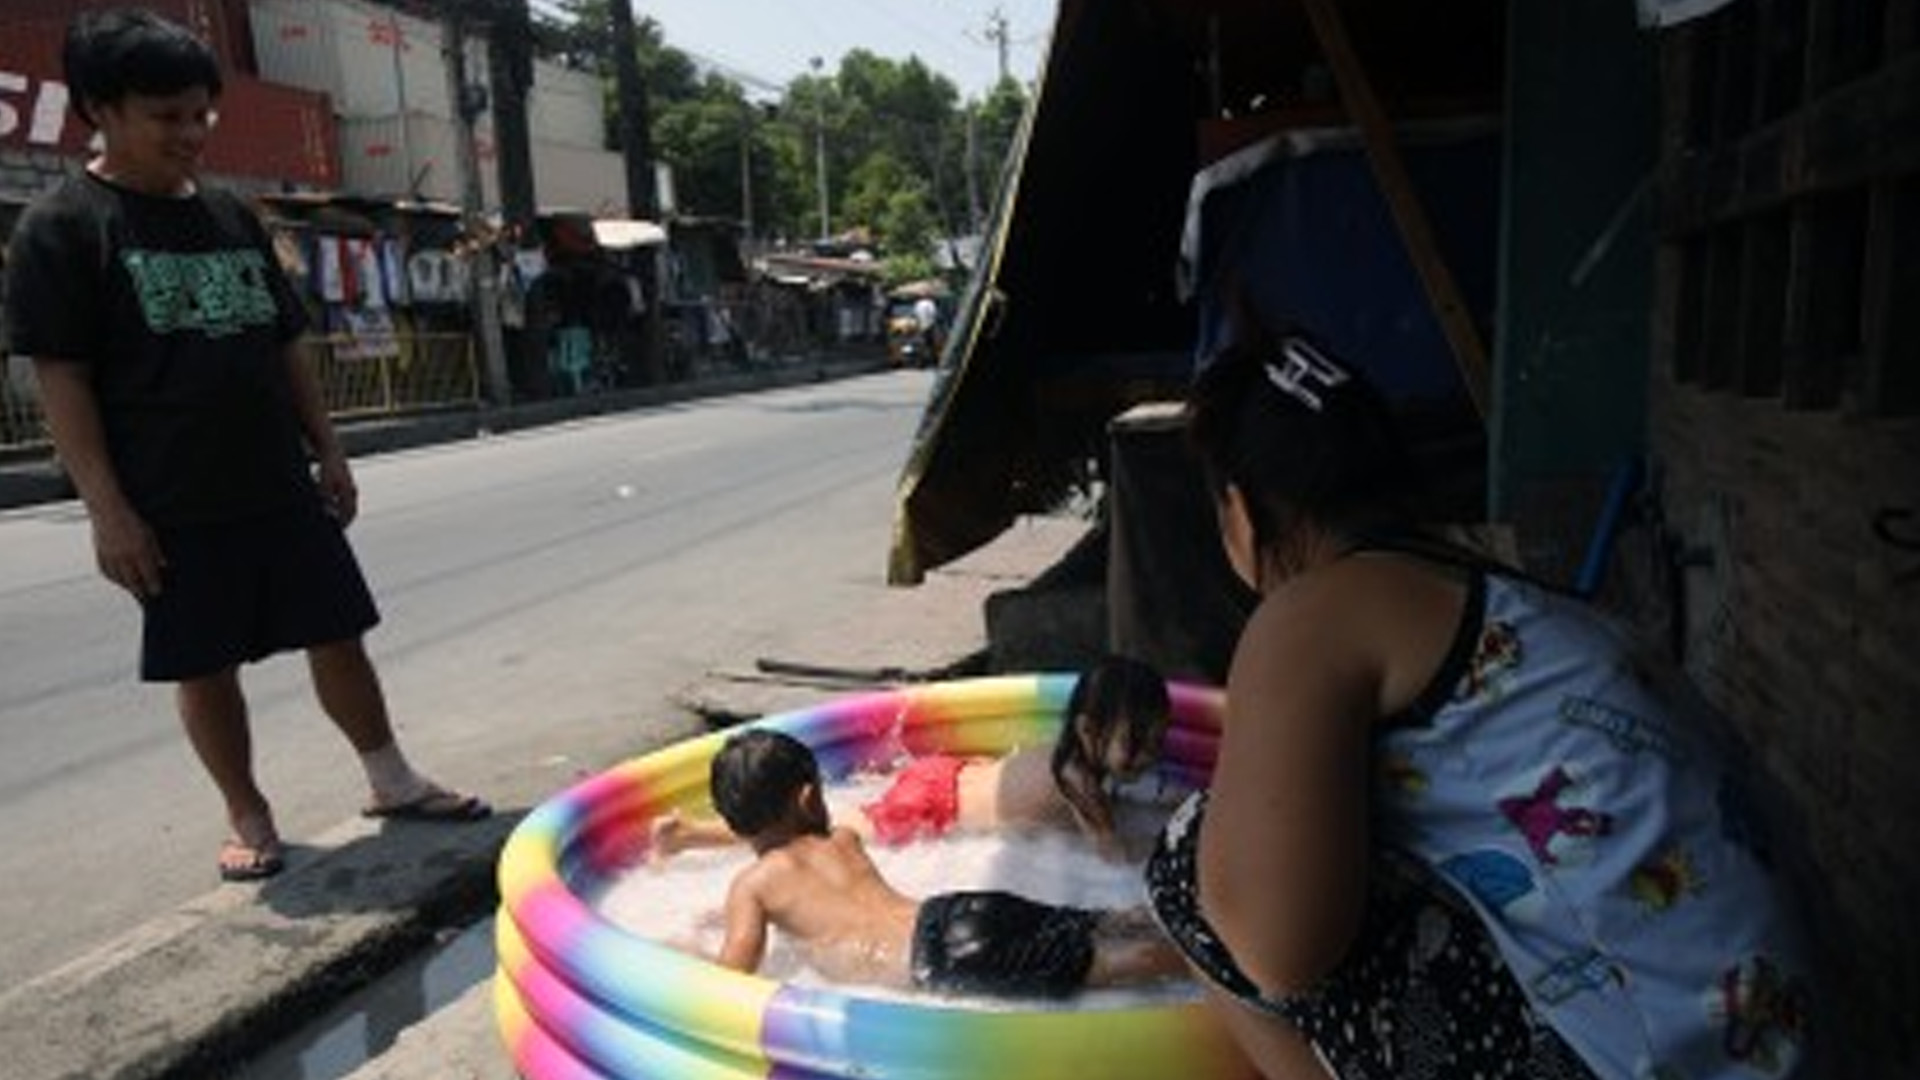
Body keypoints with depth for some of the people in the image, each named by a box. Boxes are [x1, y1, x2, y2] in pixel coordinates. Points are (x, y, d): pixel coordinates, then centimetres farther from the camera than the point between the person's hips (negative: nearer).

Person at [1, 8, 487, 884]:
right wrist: (107, 508, -14)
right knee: (204, 664, 7)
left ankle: (392, 781, 21)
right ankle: (250, 820, 21)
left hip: (281, 486, 5)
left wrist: (326, 449, 11)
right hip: (174, 506, -4)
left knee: (336, 632, 8)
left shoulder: (232, 218, 11)